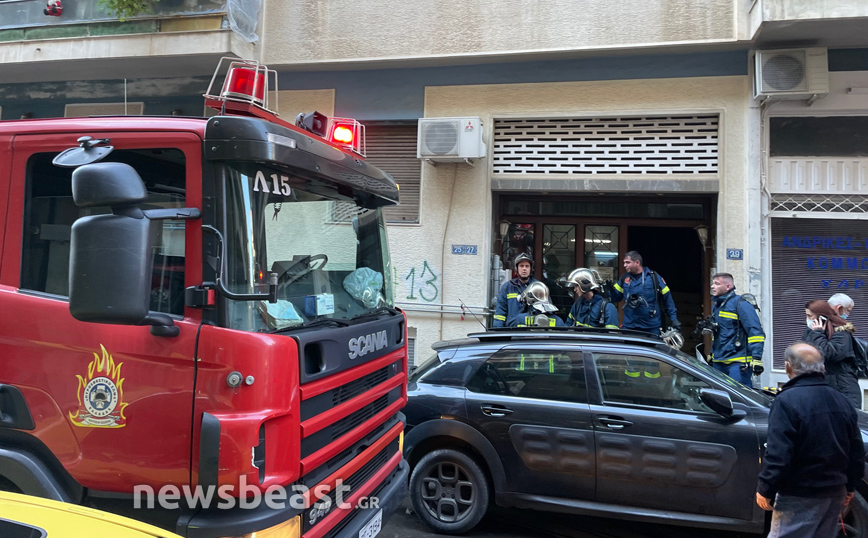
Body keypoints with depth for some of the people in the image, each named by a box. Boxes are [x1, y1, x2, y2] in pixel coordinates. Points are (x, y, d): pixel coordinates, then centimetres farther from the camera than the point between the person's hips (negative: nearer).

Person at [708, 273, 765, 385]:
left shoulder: (740, 304, -9)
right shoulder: (716, 305, 17)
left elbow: (756, 332, -15)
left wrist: (756, 358, -21)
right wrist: (712, 353, 29)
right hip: (718, 362, 8)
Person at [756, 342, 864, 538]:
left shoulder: (787, 400, -19)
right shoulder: (842, 401, 7)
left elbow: (778, 454, -23)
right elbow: (857, 451, 14)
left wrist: (765, 489, -13)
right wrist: (849, 487, 24)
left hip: (800, 496, -8)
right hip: (836, 492, 8)